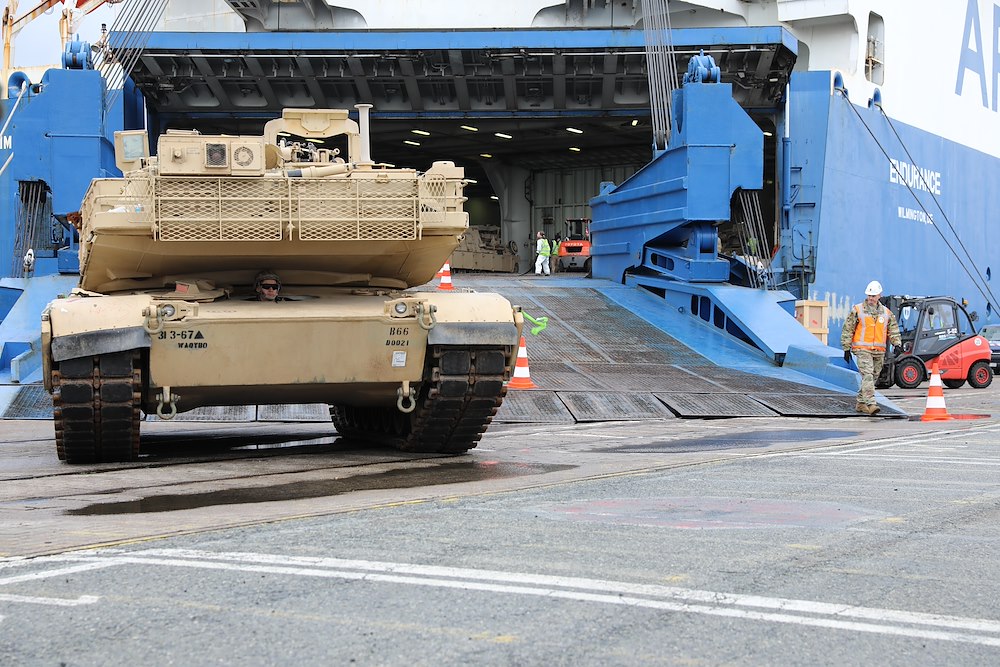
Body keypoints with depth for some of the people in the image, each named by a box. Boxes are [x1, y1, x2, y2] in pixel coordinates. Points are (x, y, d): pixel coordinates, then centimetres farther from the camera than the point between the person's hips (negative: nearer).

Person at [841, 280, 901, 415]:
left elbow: (893, 330, 17)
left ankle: (861, 403, 20)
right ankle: (871, 404, -25)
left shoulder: (886, 313, 12)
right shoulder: (857, 310, 1)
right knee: (867, 376, -17)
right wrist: (846, 349, 0)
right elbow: (847, 330, 2)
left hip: (879, 351, 5)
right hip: (862, 349, -5)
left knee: (873, 377, 9)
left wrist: (896, 344, 1)